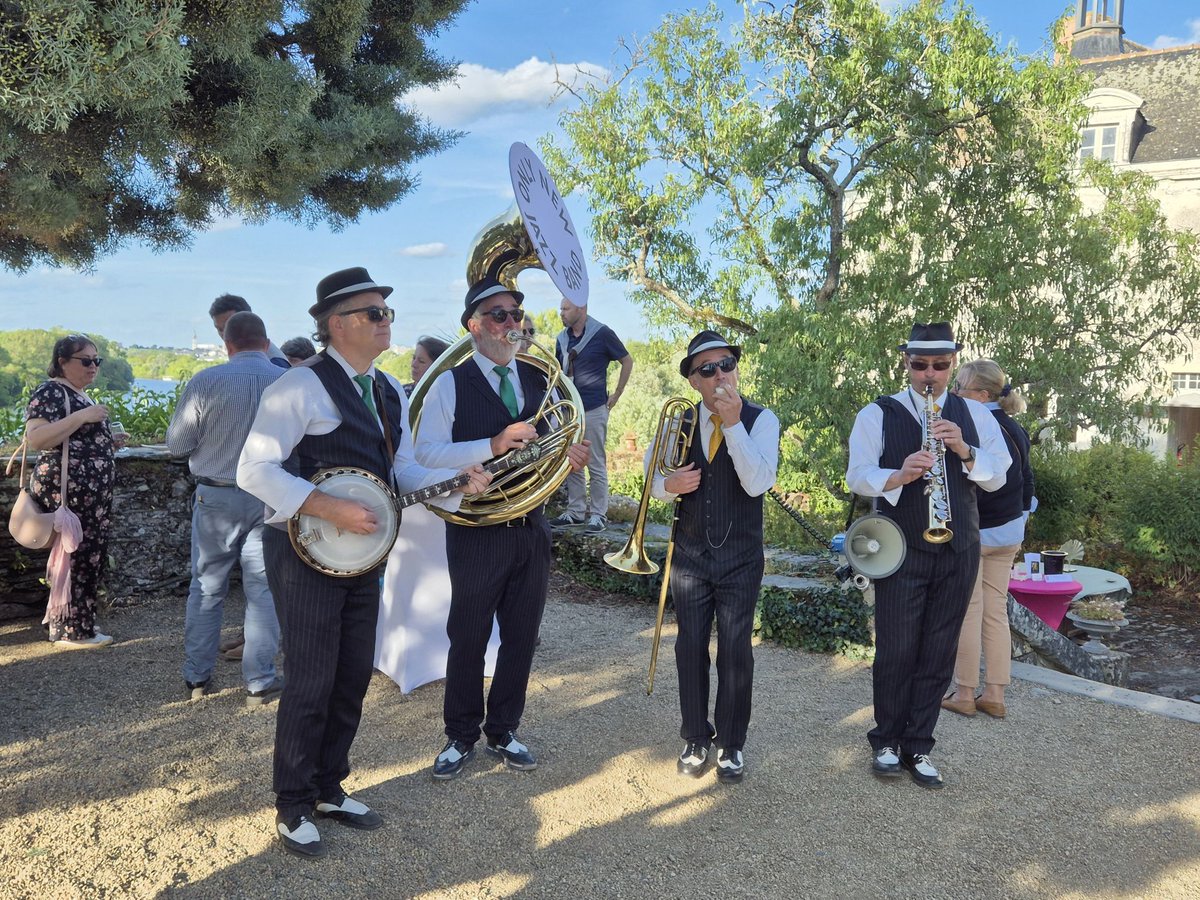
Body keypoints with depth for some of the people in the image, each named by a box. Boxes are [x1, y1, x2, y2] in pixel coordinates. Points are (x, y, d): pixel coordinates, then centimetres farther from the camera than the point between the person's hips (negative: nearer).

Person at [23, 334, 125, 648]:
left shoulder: (80, 395, 17)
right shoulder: (50, 392, -11)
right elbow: (35, 439, -25)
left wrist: (108, 442, 12)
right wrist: (82, 417, -27)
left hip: (91, 493, 10)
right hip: (67, 493, -10)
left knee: (90, 558, 14)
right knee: (75, 558, -3)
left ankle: (78, 621, 25)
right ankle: (71, 631, 7)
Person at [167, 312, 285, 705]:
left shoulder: (205, 382, -10)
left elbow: (177, 444, -4)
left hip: (215, 496, 0)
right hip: (270, 499, 1)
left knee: (206, 588, 13)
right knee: (263, 589, 8)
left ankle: (196, 677, 23)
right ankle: (260, 681, 11)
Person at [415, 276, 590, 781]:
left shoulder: (538, 380, 8)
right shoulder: (451, 383, -6)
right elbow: (427, 452, -15)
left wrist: (569, 455, -7)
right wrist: (493, 444, -26)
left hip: (531, 527, 5)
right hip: (476, 531, -4)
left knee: (521, 636, 13)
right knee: (468, 638, 8)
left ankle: (503, 731, 31)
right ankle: (461, 737, 27)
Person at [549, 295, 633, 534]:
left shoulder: (602, 333, -7)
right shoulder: (562, 338, 9)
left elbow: (627, 361, 0)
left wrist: (617, 394, -1)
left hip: (594, 409, -6)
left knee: (596, 465, 0)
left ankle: (599, 514, 8)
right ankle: (576, 512, 20)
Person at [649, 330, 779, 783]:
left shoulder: (761, 420, -8)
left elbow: (757, 483, -22)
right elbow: (652, 477, 9)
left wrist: (733, 423, -27)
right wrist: (669, 485, -14)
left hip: (740, 557, -3)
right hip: (690, 554, 3)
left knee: (735, 650, 3)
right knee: (691, 647, 8)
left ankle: (731, 744, 20)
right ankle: (695, 739, 24)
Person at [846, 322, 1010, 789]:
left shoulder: (974, 414, 9)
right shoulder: (877, 415, -1)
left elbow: (997, 476, 3)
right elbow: (857, 476, -8)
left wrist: (964, 451, -16)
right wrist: (898, 476, -27)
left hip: (959, 550, 3)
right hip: (902, 549, -3)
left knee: (938, 654, 8)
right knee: (896, 652, 2)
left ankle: (917, 747, 21)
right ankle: (887, 742, 21)